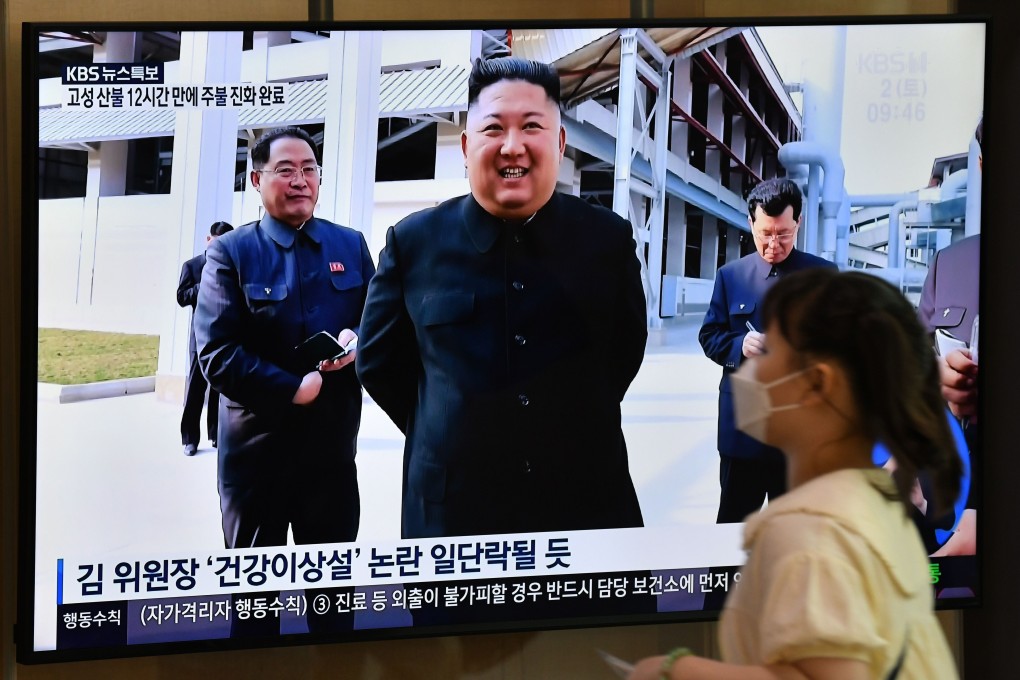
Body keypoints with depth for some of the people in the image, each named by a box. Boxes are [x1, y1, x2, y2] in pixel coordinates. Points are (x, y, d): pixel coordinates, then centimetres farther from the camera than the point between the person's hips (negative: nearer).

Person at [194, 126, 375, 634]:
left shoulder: (350, 245, 6)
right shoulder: (230, 252, -5)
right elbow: (216, 352, -14)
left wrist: (358, 340, -14)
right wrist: (294, 389, -19)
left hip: (333, 441, 3)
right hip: (256, 444, -2)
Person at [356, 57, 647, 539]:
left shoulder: (610, 239, -1)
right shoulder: (413, 241, -3)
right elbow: (378, 361, 7)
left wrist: (578, 425, 9)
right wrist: (450, 435, 6)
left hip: (589, 505, 1)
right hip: (450, 509, -1)